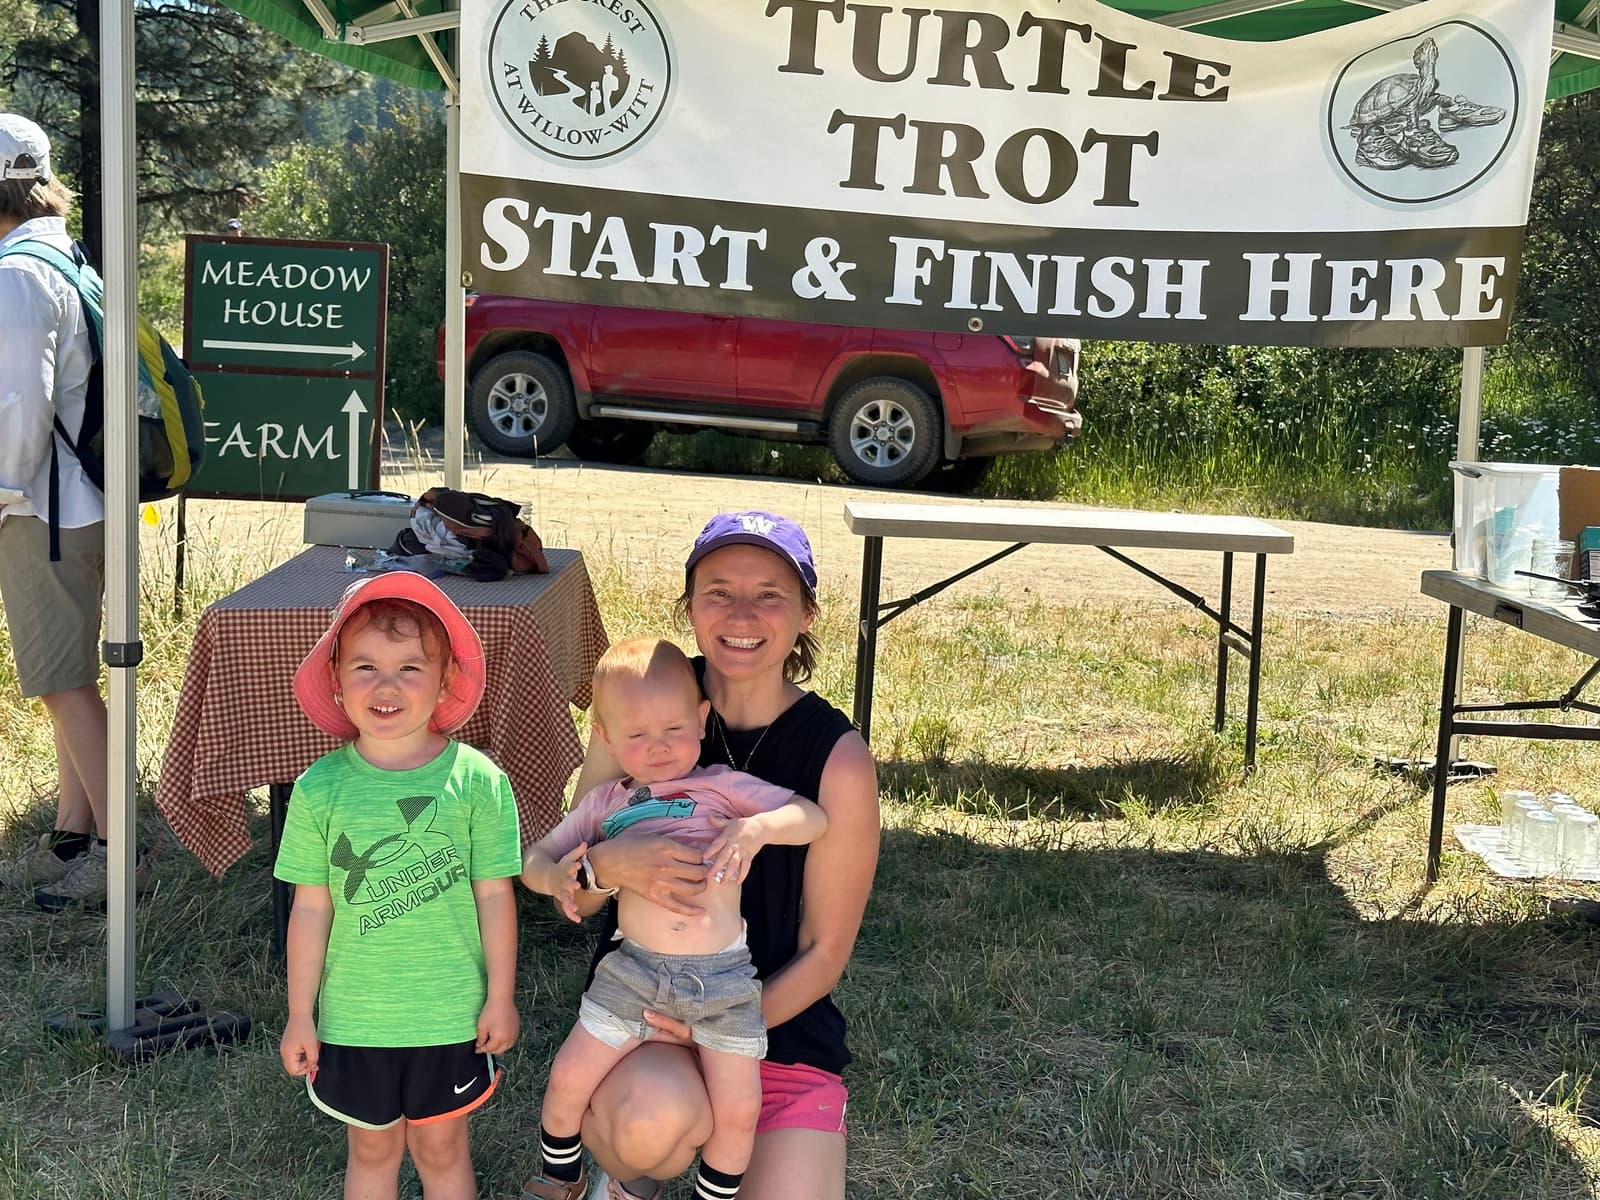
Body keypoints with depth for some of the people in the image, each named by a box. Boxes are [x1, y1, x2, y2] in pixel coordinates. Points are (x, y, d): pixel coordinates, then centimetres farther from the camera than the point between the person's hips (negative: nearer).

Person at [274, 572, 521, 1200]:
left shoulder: (476, 780, -13)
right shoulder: (320, 788, -10)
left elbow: (494, 895, -5)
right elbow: (311, 908, -3)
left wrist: (500, 997, -1)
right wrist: (300, 1014, 1)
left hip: (451, 1015, -1)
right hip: (354, 1017, 1)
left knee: (440, 1149, 16)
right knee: (371, 1149, 19)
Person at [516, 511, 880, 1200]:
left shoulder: (838, 760, -13)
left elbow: (823, 952, -5)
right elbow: (568, 892, -5)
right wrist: (609, 866, -28)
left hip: (777, 1016, 0)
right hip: (640, 1008, 0)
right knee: (654, 1121, -33)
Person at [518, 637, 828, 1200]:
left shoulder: (724, 786, 0)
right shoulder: (605, 804, 9)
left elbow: (813, 817, -6)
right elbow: (535, 856, 12)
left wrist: (758, 826, -26)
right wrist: (554, 877, -12)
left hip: (722, 976, -2)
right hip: (633, 969, 2)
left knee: (737, 1110, -2)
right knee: (568, 1077, 3)